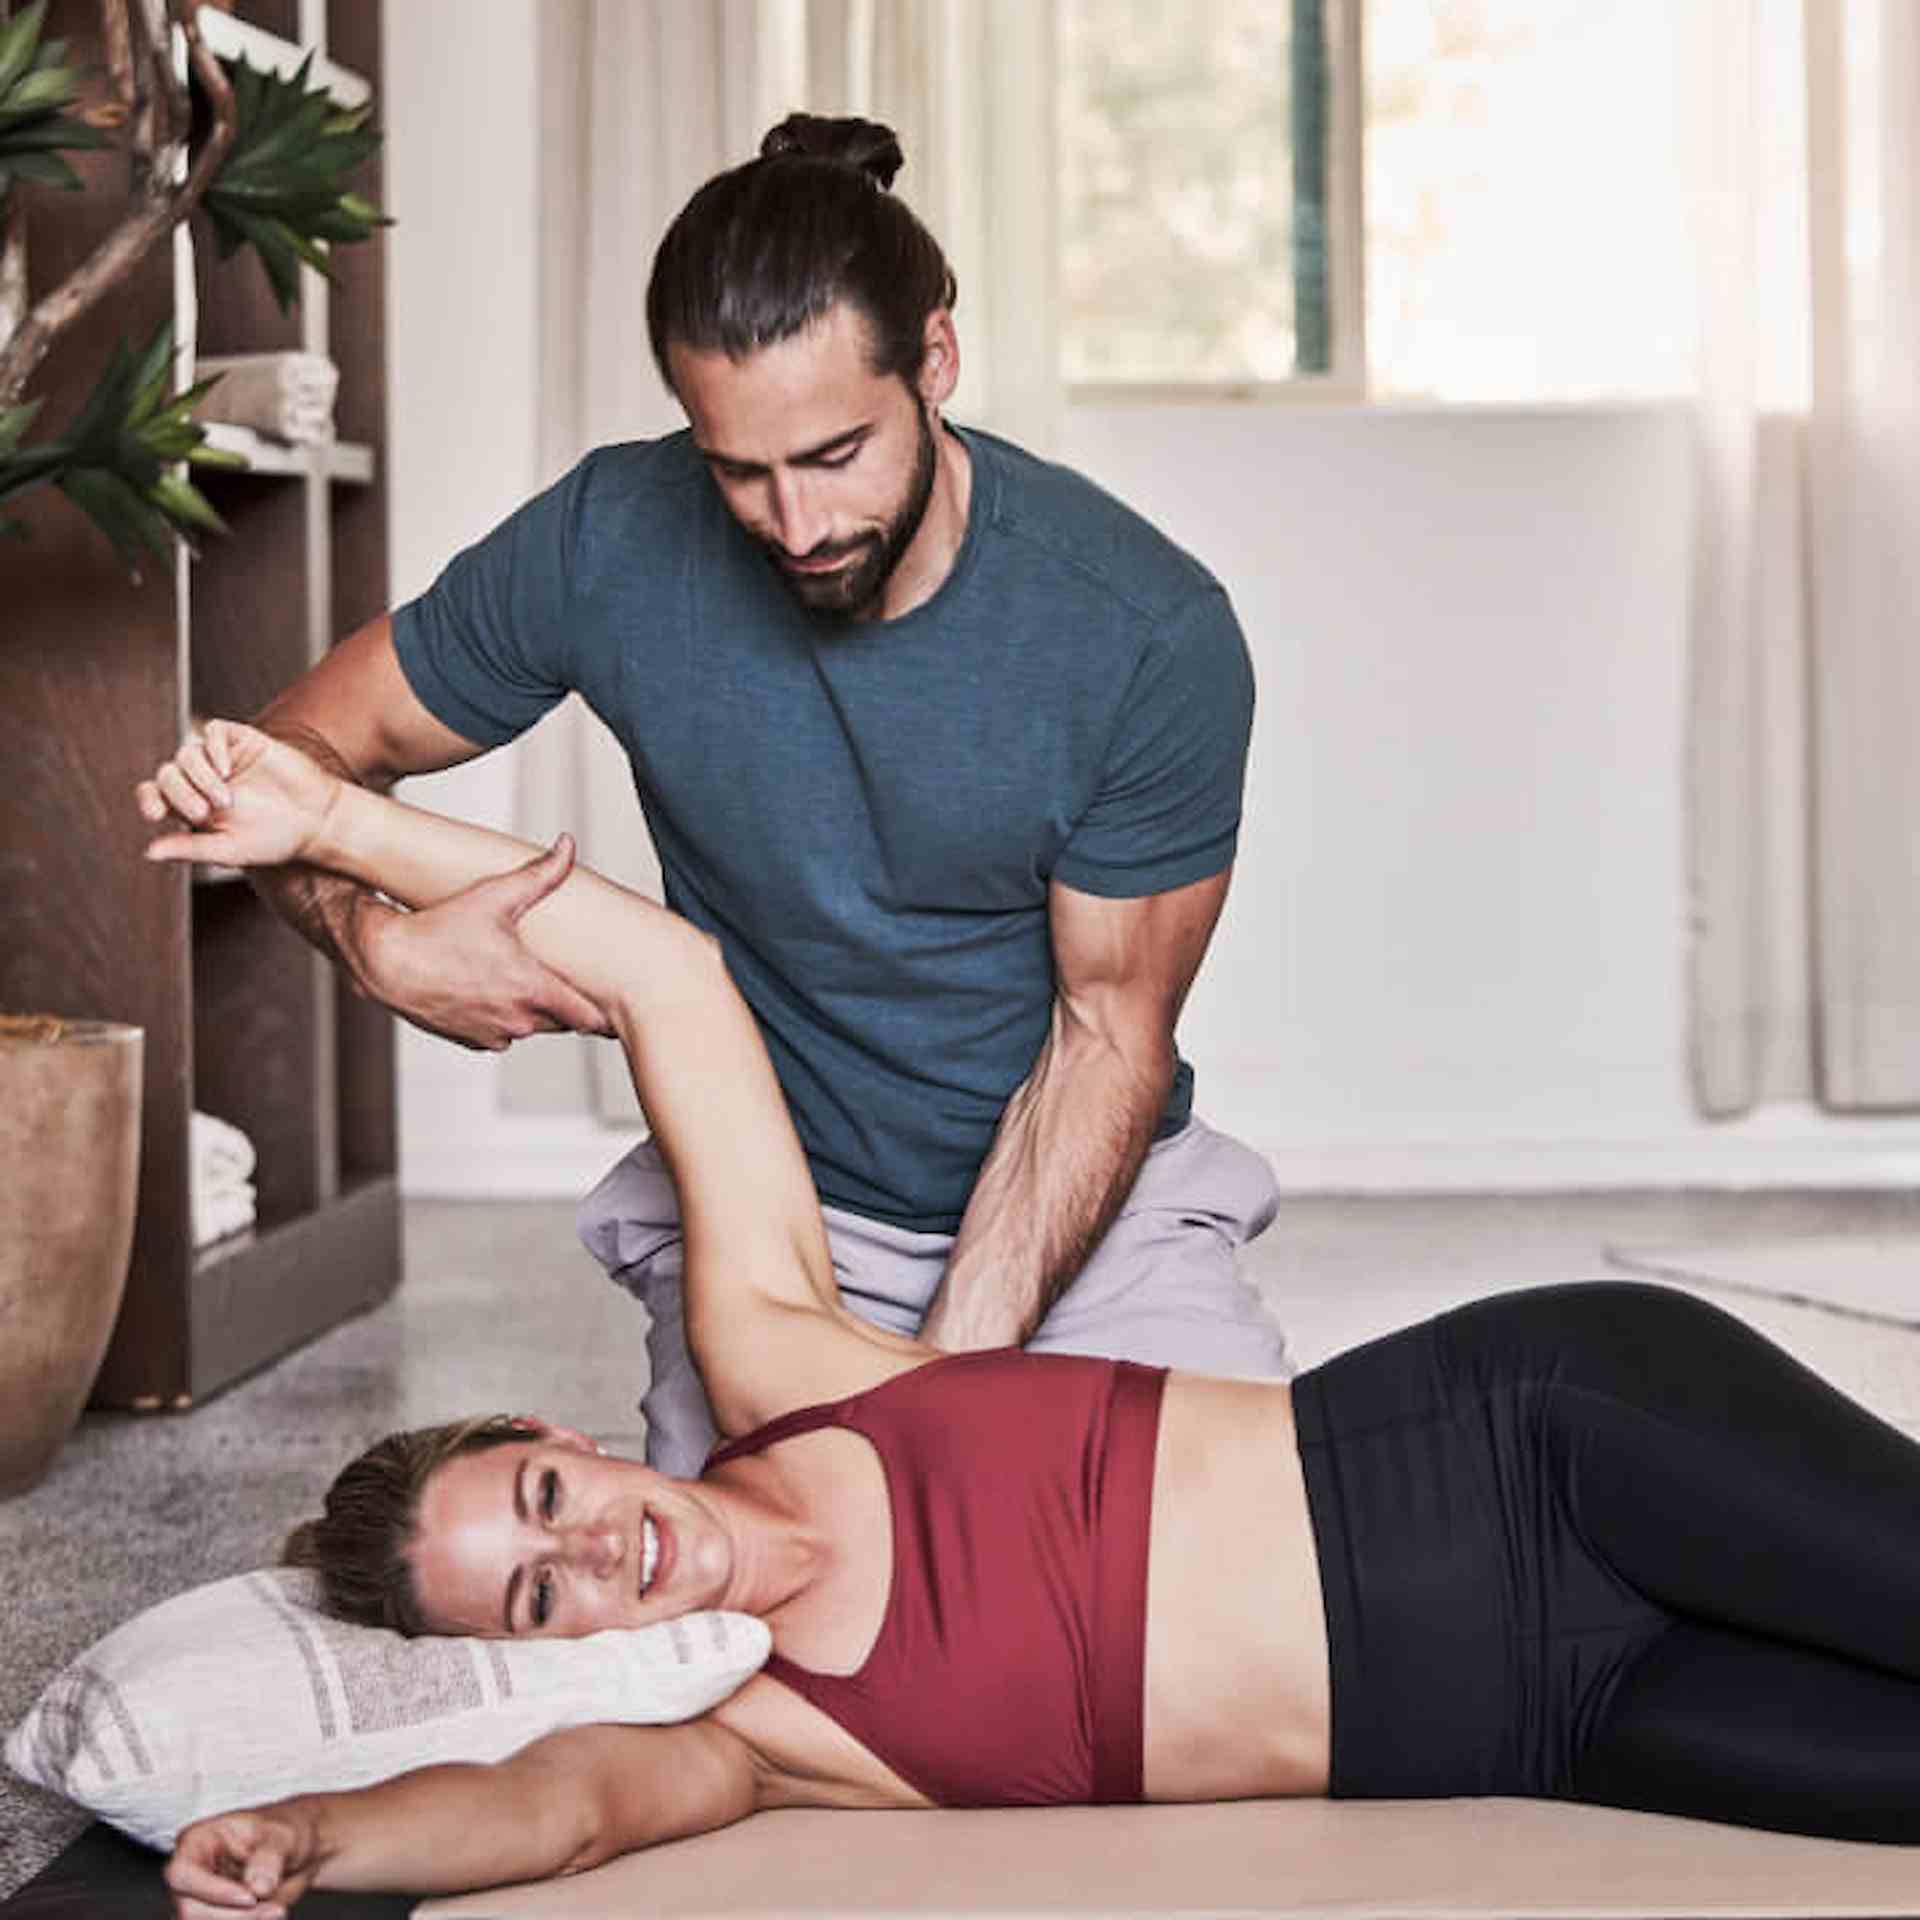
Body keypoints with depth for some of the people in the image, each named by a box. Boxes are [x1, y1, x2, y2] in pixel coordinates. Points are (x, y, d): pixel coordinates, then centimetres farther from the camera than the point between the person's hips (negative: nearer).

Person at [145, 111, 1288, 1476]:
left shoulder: (1153, 632, -18)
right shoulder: (610, 544, -14)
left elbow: (1109, 1032, -11)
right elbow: (305, 750, -1)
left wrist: (951, 1375, -20)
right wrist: (380, 944, -24)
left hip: (1097, 1208, 0)